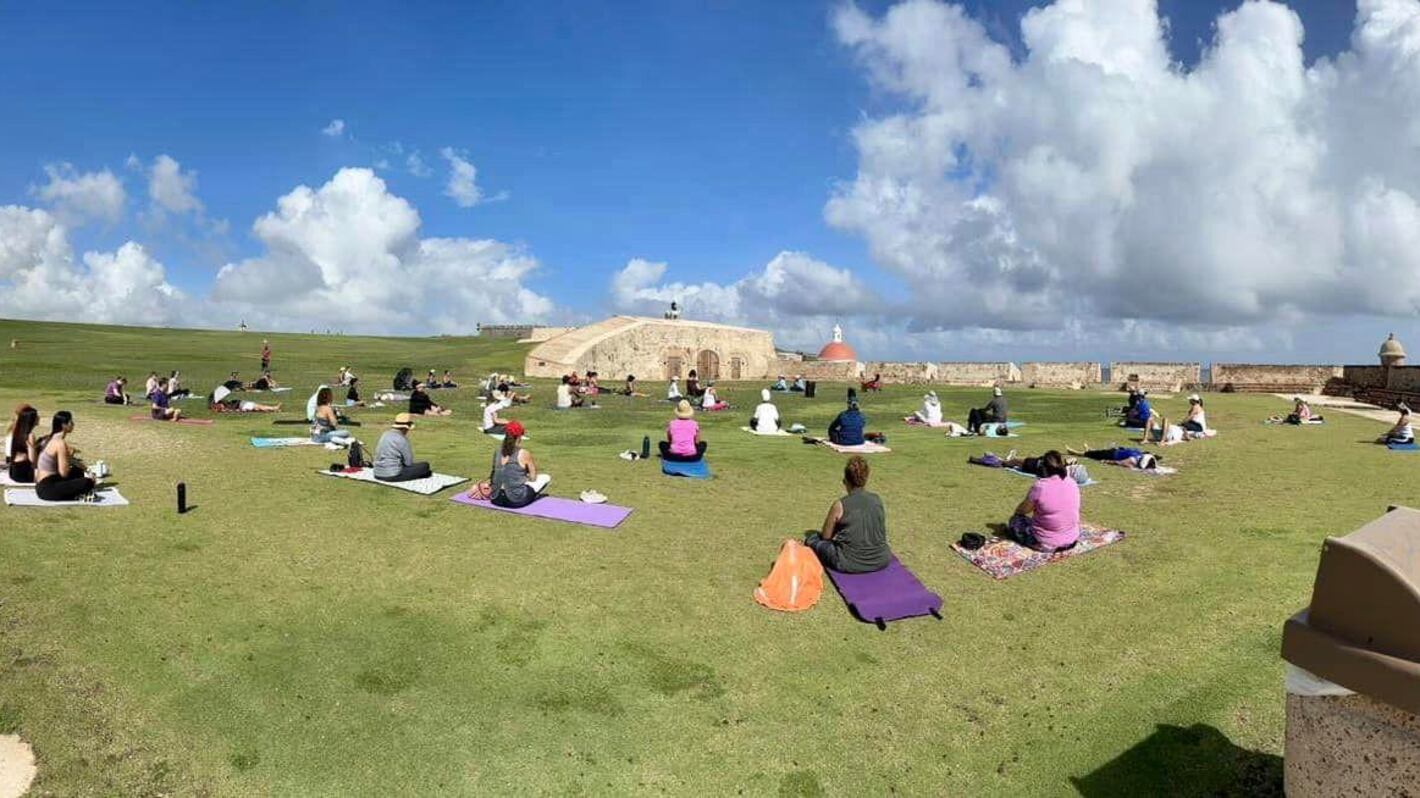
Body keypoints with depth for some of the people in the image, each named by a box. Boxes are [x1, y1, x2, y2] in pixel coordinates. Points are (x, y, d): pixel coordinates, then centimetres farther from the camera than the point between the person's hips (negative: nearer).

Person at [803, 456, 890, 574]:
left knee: (812, 537, 16)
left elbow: (826, 536, 0)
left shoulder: (839, 505, -12)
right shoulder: (877, 500, 1)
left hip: (851, 564, -4)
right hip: (881, 561, 4)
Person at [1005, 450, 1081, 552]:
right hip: (1071, 541, 5)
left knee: (1015, 520, 19)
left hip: (1045, 544, -5)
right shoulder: (1073, 484, -3)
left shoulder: (1040, 486, -19)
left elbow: (1021, 510, -5)